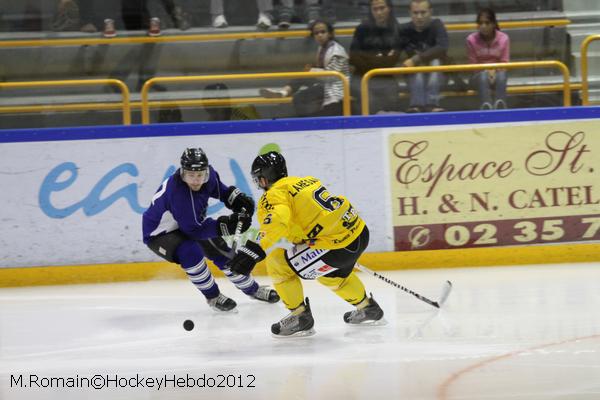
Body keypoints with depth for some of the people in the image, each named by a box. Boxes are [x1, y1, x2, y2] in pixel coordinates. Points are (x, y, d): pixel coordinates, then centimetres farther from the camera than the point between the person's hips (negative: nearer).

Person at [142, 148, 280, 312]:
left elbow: (219, 189, 9)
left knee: (222, 252, 10)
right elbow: (194, 230, -35)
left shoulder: (208, 174, -17)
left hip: (190, 223, 8)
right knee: (191, 252, -32)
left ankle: (252, 289, 33)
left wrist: (237, 199, -7)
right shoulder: (178, 193, -40)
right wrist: (227, 225, -39)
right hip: (159, 234, -8)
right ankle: (212, 297, -10)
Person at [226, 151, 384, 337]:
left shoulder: (275, 194, -6)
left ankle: (300, 316, 9)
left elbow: (278, 220, -28)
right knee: (330, 274, 37)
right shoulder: (307, 181, 19)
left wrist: (254, 250, -37)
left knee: (278, 264, 1)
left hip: (338, 246, -9)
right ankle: (368, 308, 54)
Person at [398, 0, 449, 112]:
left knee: (435, 60, -29)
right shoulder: (405, 29, -11)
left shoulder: (436, 25, -13)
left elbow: (442, 48, -28)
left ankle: (431, 103, -37)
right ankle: (417, 104, -39)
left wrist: (416, 59, -34)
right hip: (414, 75, 0)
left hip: (436, 74, 0)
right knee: (418, 65, -28)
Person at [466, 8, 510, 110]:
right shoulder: (472, 39, -10)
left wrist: (494, 71, -21)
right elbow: (473, 64, -3)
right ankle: (486, 106, -61)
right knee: (483, 76, -38)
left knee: (501, 75, -36)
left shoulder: (503, 38, -8)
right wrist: (486, 72, -20)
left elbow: (504, 63, -1)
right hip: (479, 76, -1)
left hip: (497, 72, 1)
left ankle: (500, 105, -59)